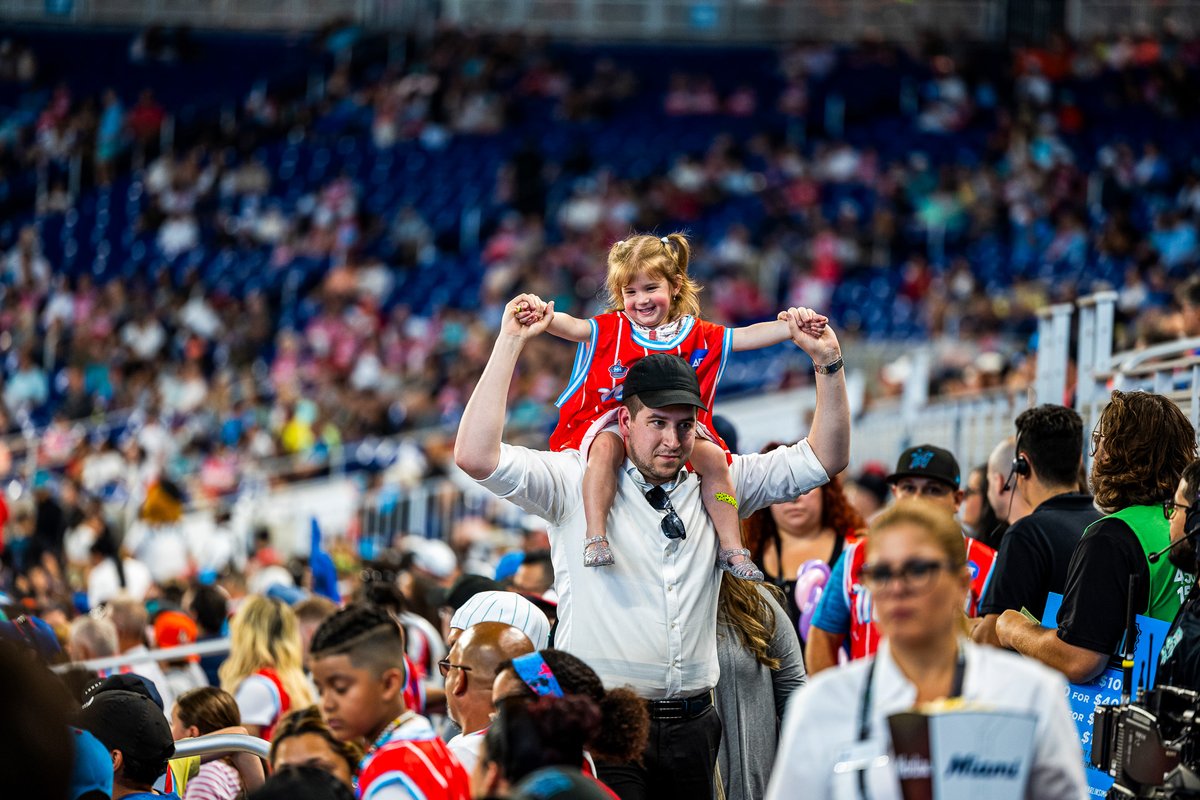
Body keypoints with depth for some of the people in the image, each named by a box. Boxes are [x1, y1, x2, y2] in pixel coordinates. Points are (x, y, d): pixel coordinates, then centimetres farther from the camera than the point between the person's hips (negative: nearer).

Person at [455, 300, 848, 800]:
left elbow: (823, 459, 13)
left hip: (691, 729, 4)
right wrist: (510, 342, -13)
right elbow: (476, 456, -13)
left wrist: (828, 361, 1)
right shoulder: (576, 482, 0)